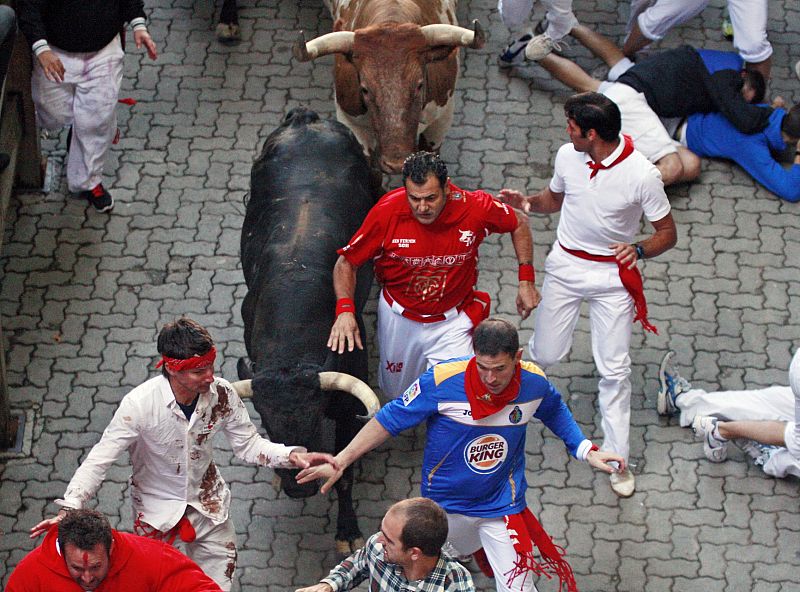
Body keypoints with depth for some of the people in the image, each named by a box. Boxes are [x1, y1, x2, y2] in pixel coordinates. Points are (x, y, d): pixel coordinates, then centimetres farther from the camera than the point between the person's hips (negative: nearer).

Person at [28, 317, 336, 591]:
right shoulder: (140, 403, -29)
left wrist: (293, 456, -22)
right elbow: (100, 459, -24)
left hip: (207, 500, 3)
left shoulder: (222, 394, -20)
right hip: (156, 506, -3)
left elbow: (249, 444, -6)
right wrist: (68, 510, -35)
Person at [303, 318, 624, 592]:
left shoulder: (534, 383, -17)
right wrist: (340, 462, -17)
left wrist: (586, 451, -1)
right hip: (445, 504, 0)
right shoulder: (442, 380, -27)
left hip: (503, 504, 0)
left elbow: (555, 412, 9)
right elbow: (390, 420, -15)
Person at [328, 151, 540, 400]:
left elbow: (519, 223, -1)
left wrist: (526, 280, -4)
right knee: (397, 393, 21)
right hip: (399, 319, 1)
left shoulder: (475, 208, -23)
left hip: (452, 322, -1)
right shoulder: (387, 212, -24)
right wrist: (344, 309, -29)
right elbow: (347, 262, -13)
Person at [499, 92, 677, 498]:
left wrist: (638, 250, -31)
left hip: (612, 275, -3)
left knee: (614, 369, -1)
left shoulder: (642, 175, -22)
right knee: (545, 356, 11)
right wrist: (526, 202, -8)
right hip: (565, 266, 3)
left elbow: (668, 233, -11)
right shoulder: (568, 156, -9)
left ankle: (617, 459, 11)